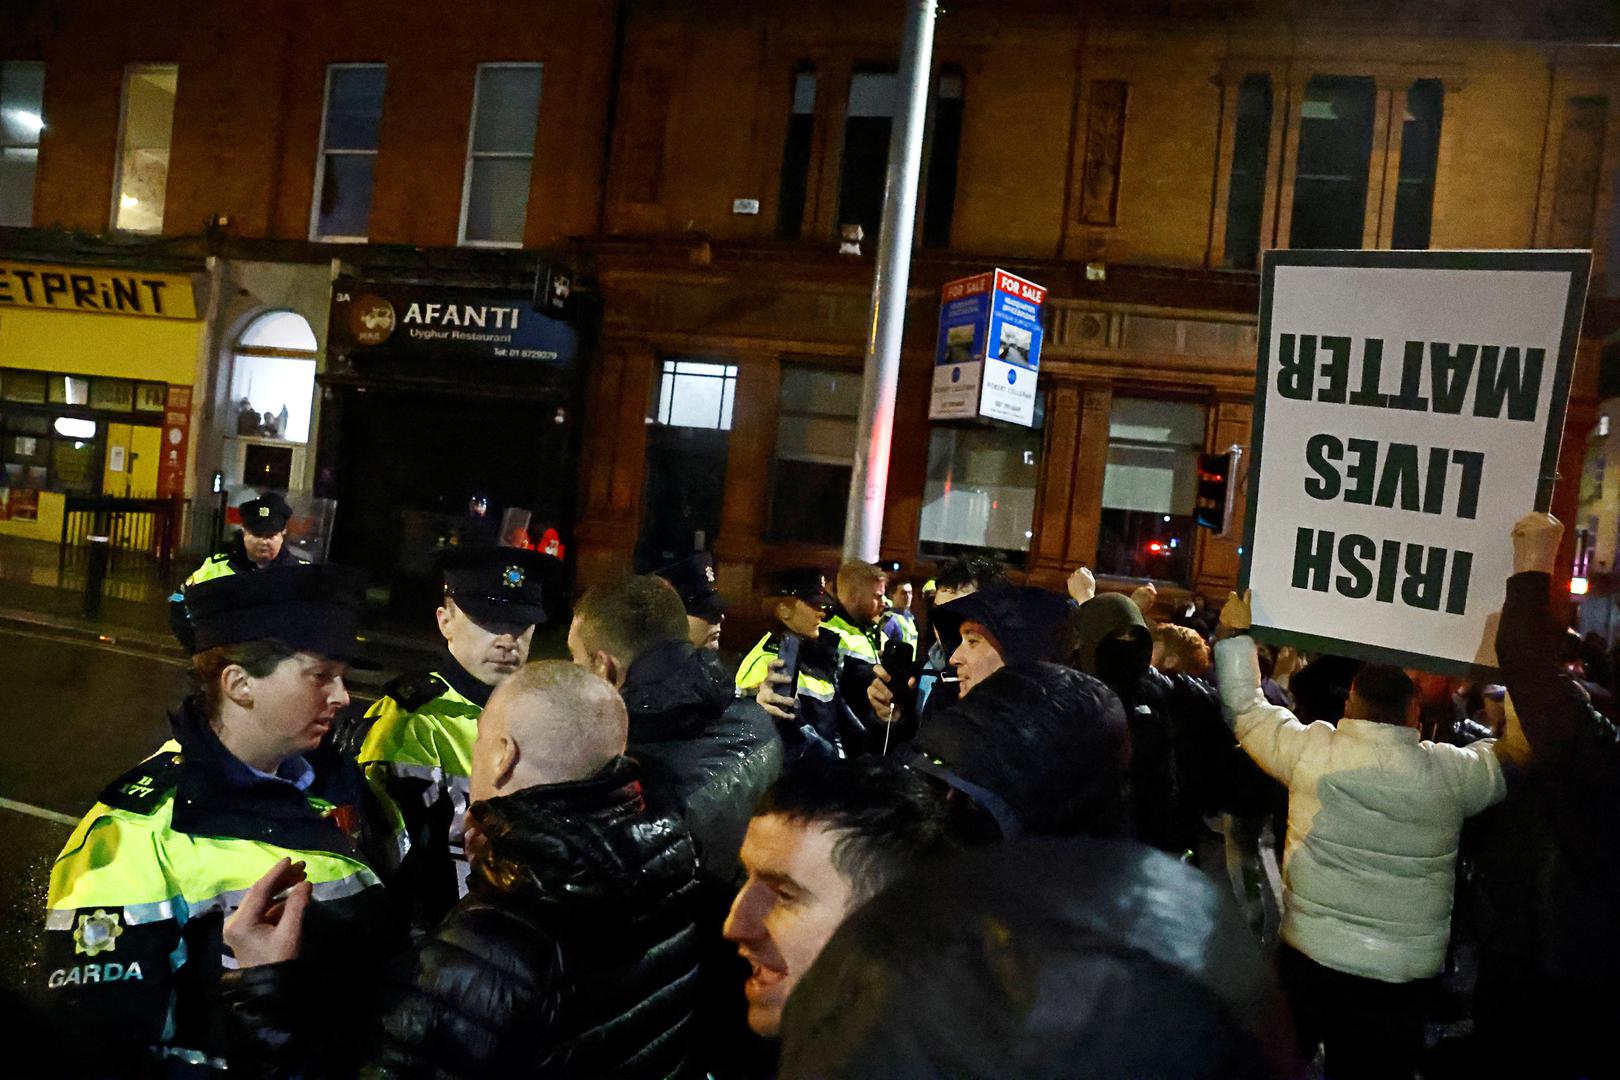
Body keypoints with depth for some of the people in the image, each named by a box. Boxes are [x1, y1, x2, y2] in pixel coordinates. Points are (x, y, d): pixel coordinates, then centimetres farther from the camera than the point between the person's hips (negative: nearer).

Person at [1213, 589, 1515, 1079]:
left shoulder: (1311, 752, -12)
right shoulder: (1451, 771, -9)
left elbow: (1245, 708, 3)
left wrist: (1236, 634, 13)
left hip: (1308, 961, -1)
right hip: (1403, 978, 1)